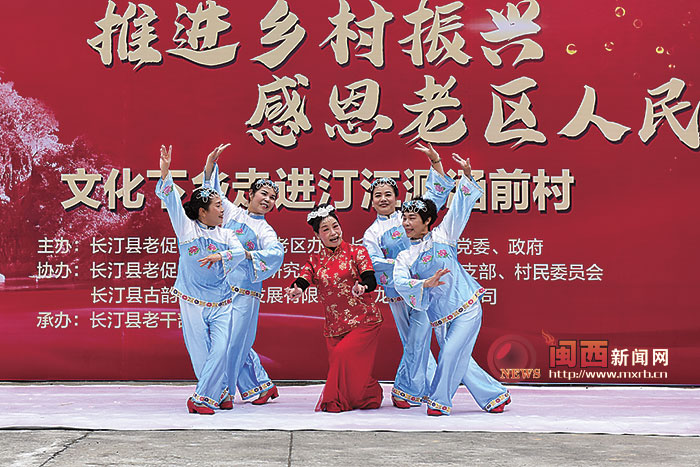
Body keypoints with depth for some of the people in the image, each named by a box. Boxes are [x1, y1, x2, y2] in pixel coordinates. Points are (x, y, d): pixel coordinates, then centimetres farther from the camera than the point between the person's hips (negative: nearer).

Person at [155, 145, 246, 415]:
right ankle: (219, 393, 18)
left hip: (221, 303, 2)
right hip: (192, 300, -2)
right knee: (199, 352, 0)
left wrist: (222, 256, -22)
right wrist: (165, 171, -18)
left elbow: (240, 253, -4)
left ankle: (202, 398, -8)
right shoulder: (186, 228, 3)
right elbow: (169, 198, -6)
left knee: (220, 350, -12)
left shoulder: (225, 234, 12)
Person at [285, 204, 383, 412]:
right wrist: (295, 290, -30)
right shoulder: (314, 261, 10)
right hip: (334, 326, 4)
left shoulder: (357, 252, 1)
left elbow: (371, 281, -12)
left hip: (364, 320, -4)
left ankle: (339, 400, -1)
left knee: (343, 353, -23)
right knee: (337, 366, 0)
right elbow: (301, 282, -5)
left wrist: (361, 287, -36)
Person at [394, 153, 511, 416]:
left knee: (451, 353, -14)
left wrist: (466, 175, -13)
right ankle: (496, 395, 23)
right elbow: (400, 282, -11)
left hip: (466, 308, -4)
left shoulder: (443, 235, 3)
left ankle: (440, 400, 1)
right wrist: (425, 283, -28)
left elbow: (460, 207, -1)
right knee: (461, 361, 7)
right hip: (440, 319, 4)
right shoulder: (404, 258, 7)